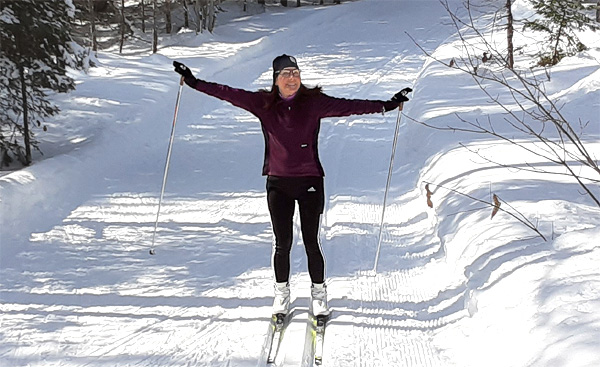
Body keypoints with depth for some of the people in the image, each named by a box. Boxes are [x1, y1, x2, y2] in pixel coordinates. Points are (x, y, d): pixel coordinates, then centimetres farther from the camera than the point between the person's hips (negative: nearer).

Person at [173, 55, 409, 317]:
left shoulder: (314, 102, -5)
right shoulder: (263, 104, 0)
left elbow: (347, 106, -11)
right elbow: (229, 94, 0)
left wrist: (385, 106, -19)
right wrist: (194, 83, -3)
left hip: (310, 181, -1)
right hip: (278, 182, 1)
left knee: (311, 243, 3)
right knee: (282, 243, 6)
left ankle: (319, 292, 22)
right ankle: (281, 293, 26)